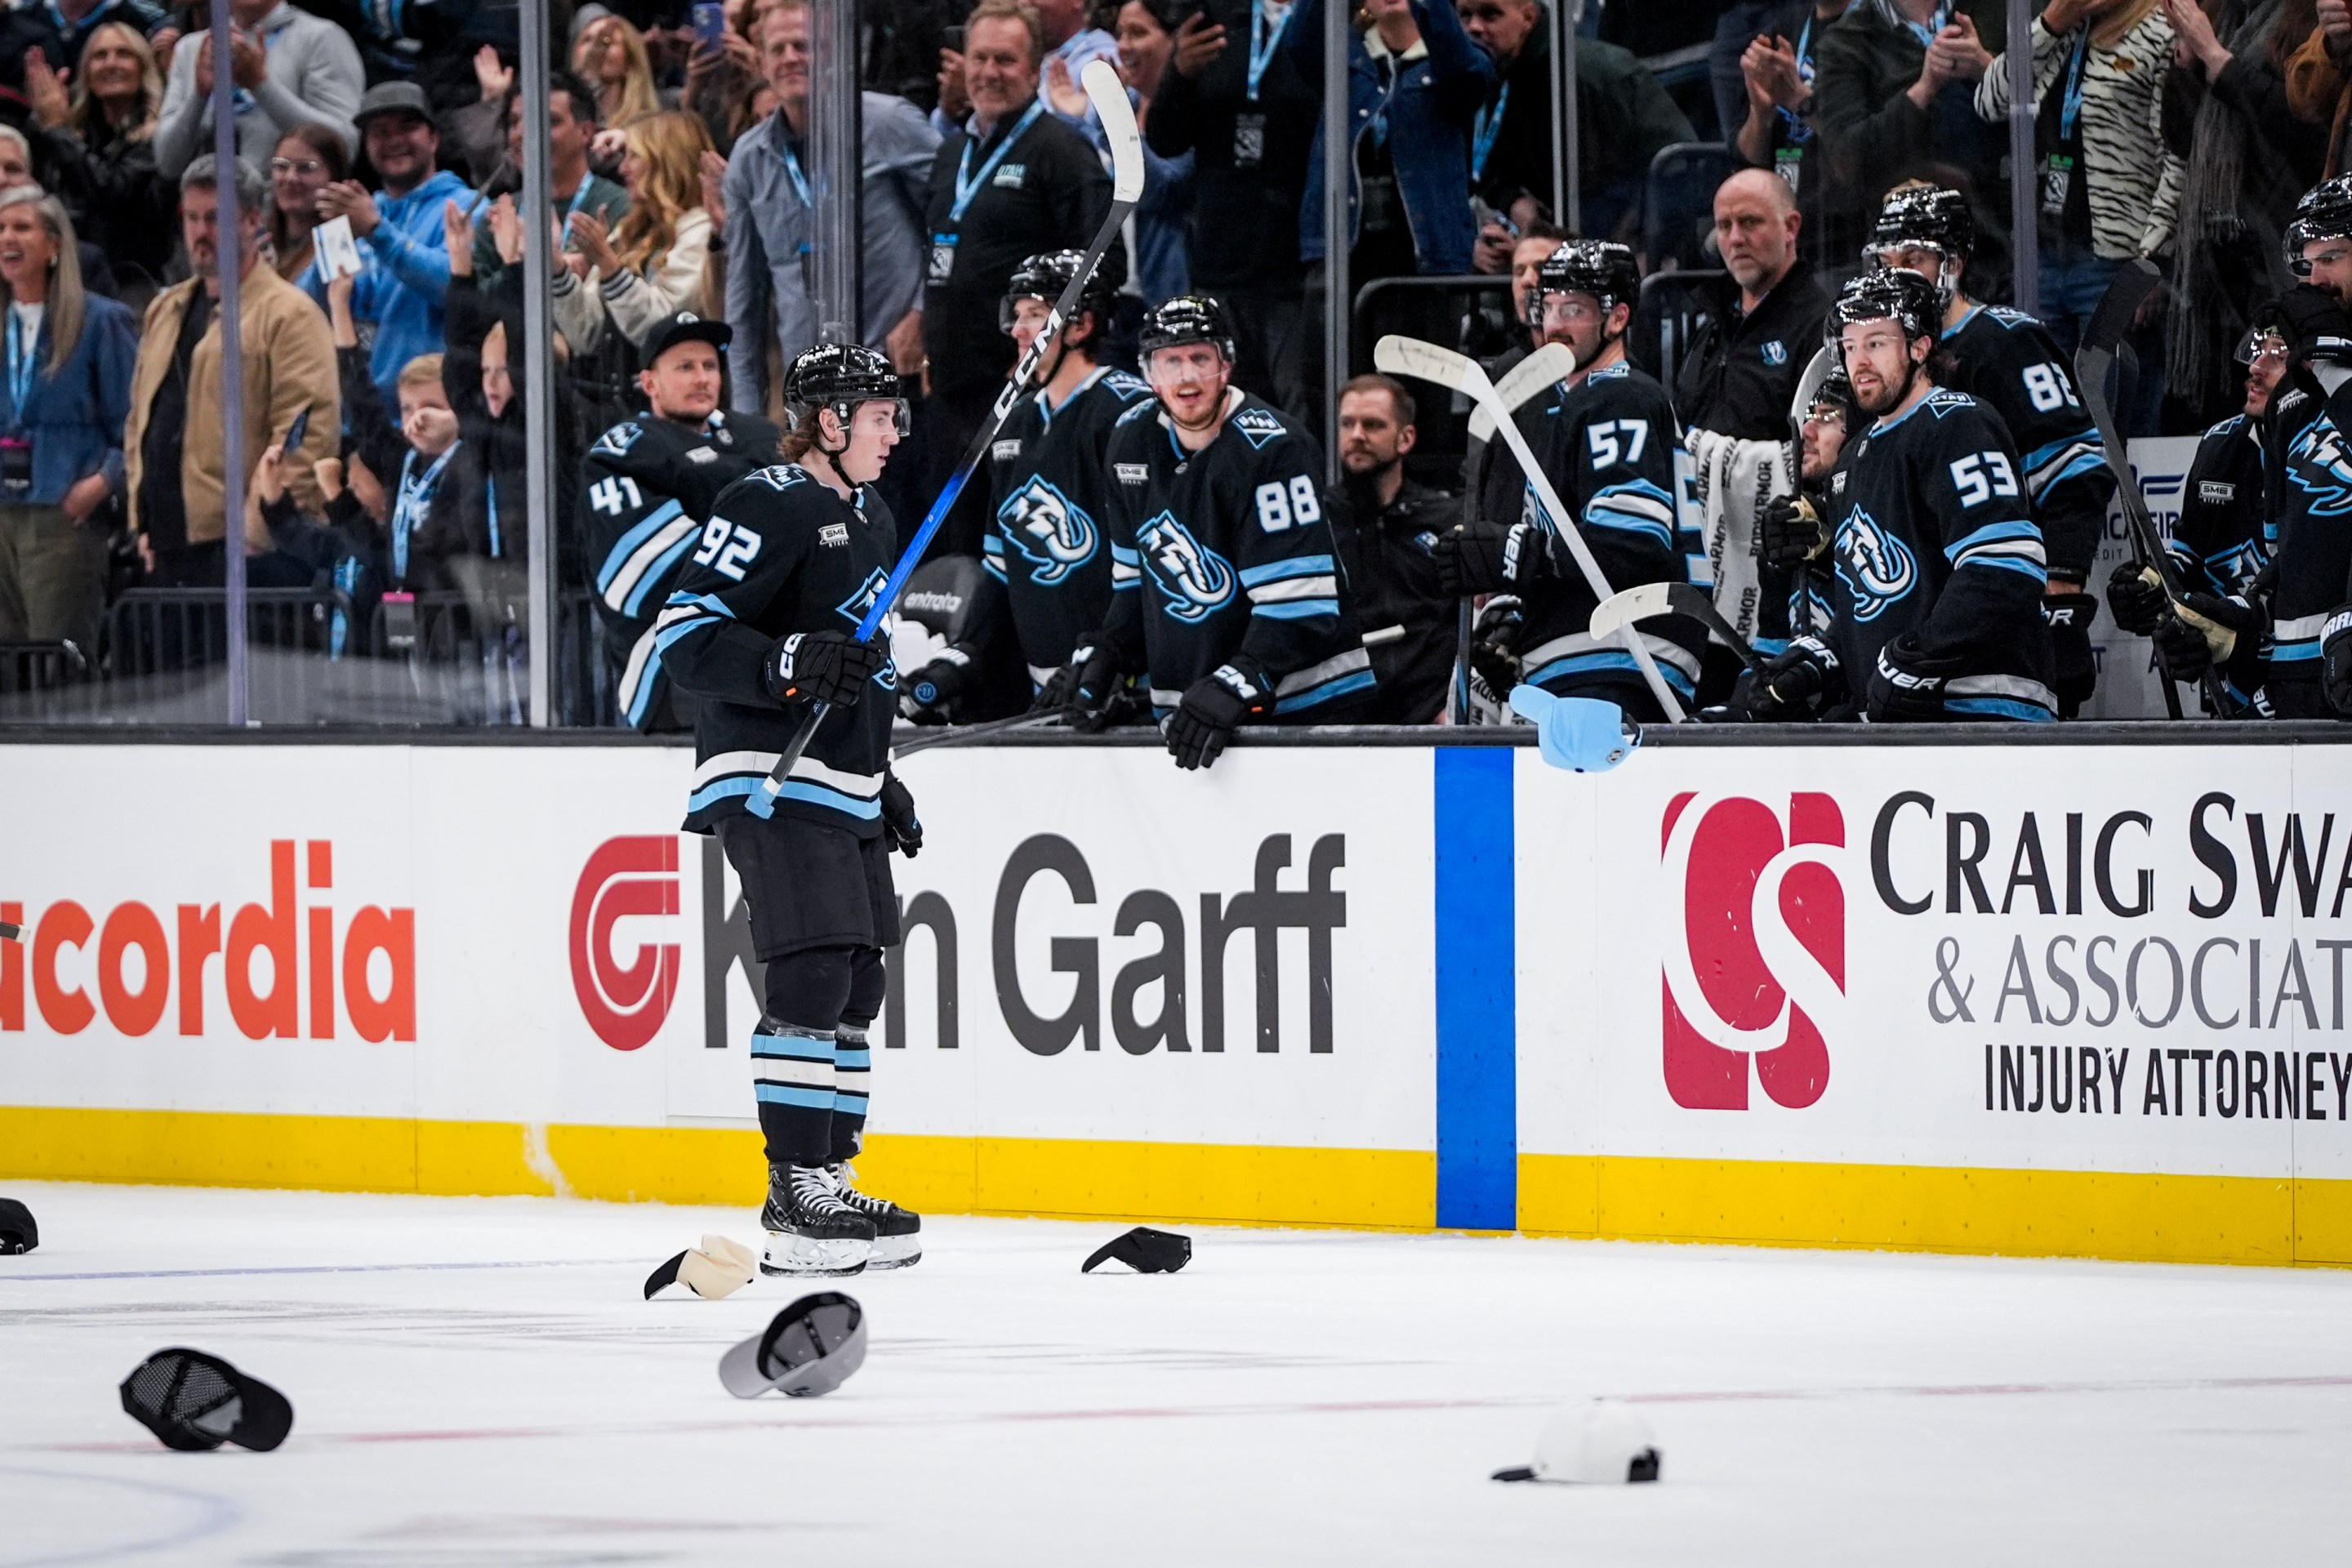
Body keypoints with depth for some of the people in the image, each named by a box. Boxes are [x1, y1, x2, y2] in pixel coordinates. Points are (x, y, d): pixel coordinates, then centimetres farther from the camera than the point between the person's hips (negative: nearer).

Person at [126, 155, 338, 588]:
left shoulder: (288, 314, -5)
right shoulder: (166, 310, 21)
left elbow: (309, 432, -13)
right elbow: (140, 419, 25)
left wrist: (263, 529, -17)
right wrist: (142, 522, 16)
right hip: (170, 544, 7)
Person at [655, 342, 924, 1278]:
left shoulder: (869, 520, 19)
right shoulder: (768, 508, -12)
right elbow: (685, 638, -18)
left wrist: (882, 779, 27)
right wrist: (790, 663, -31)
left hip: (845, 786, 10)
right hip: (771, 778, -10)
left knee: (857, 989, 10)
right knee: (813, 977, -16)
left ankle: (827, 1183, 16)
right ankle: (796, 1202, -17)